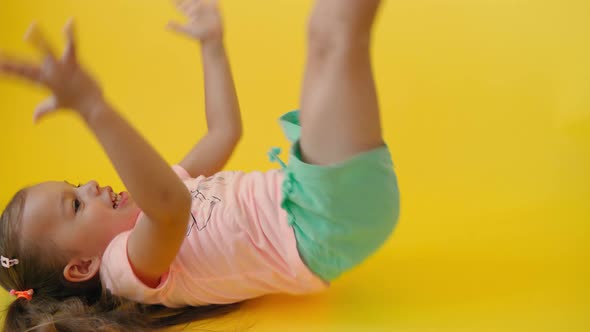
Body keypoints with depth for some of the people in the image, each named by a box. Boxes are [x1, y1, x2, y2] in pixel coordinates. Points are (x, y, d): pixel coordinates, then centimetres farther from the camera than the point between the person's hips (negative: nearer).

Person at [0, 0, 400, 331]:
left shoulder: (144, 203, 13)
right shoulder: (128, 263, -14)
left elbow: (224, 131, 21)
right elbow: (169, 205, -38)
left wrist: (211, 44, 23)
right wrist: (92, 107, -45)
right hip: (327, 228, -9)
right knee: (336, 33, -21)